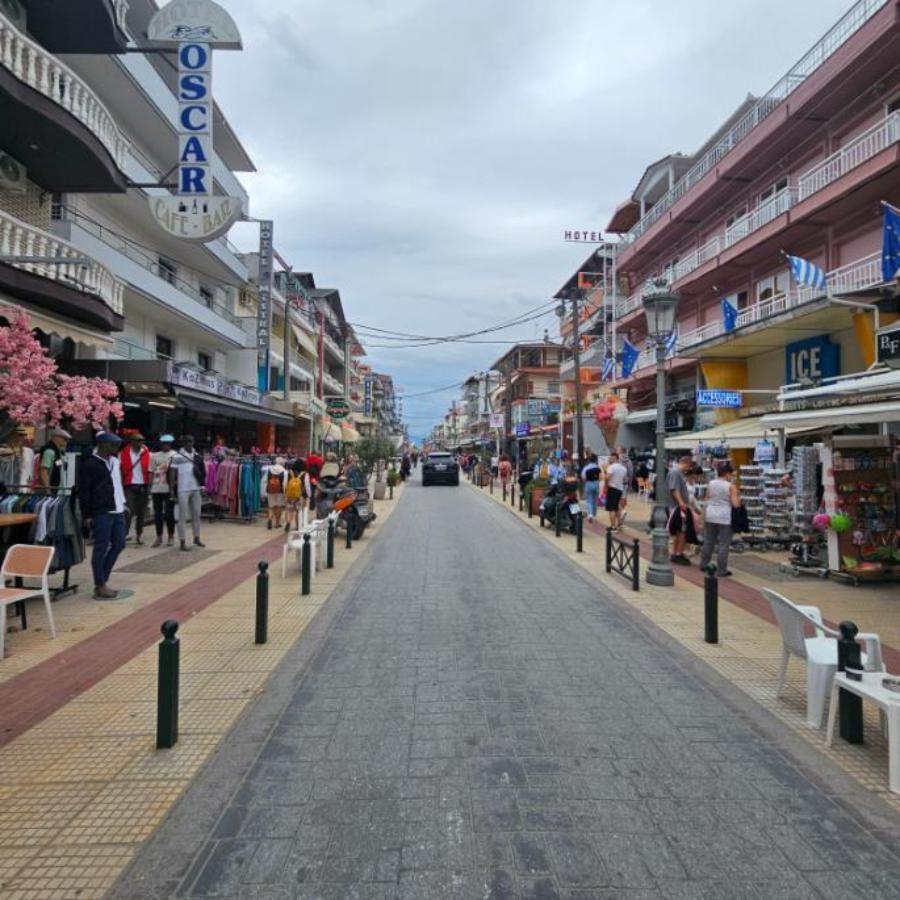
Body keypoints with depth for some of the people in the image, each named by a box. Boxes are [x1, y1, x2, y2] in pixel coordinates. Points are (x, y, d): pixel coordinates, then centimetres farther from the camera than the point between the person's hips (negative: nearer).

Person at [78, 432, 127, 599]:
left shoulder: (115, 461, 14)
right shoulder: (89, 464, -9)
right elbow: (83, 492, -11)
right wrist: (87, 515, -13)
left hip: (117, 511, 8)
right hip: (101, 513, -8)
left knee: (119, 544, 11)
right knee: (101, 548, -2)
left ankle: (102, 581, 22)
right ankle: (100, 587, 7)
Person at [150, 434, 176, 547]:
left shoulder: (174, 455, 0)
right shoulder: (154, 456, 11)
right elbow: (152, 473, 13)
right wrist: (150, 487, 7)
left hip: (169, 489, -3)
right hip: (156, 489, 3)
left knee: (169, 514, 1)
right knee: (157, 514, 7)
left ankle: (171, 537, 14)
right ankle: (159, 537, 17)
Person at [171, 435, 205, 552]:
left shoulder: (197, 456, 8)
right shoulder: (177, 457, -5)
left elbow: (202, 471, 15)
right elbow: (172, 474, -6)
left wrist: (202, 484, 4)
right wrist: (172, 489, -10)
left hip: (196, 489, 5)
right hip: (183, 490, -5)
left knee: (196, 515, 13)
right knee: (183, 516, 1)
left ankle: (196, 538, 26)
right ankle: (183, 542, 6)